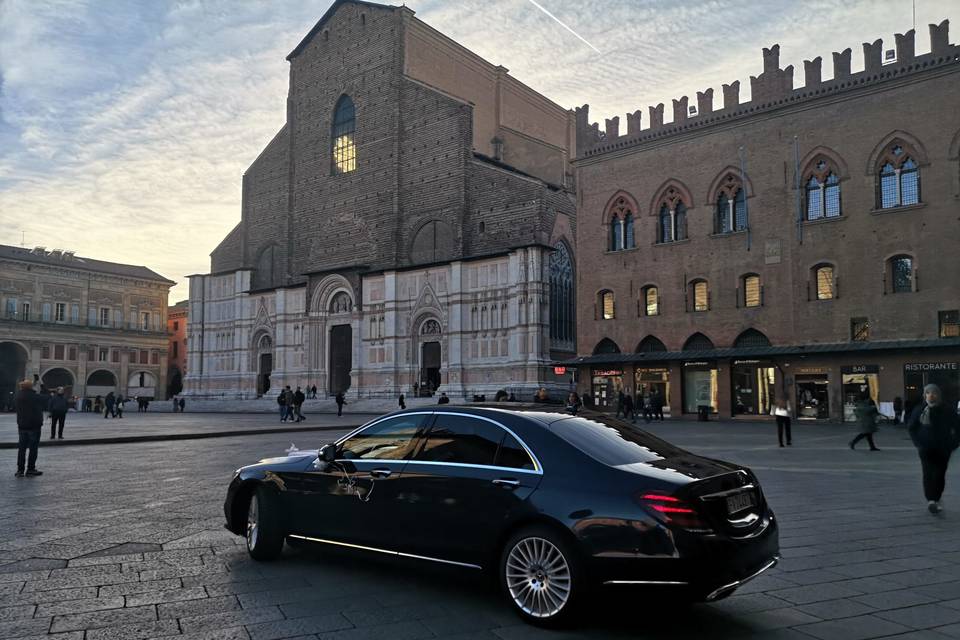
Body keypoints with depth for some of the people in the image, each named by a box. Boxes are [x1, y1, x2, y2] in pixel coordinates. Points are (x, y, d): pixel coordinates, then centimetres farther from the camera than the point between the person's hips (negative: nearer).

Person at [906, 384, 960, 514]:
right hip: (925, 448, -1)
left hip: (943, 449, 1)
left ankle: (936, 500, 18)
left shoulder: (947, 410, -2)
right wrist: (917, 442, 2)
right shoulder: (919, 409, -1)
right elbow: (911, 426, 10)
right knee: (928, 473, -14)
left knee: (939, 475, 4)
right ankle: (931, 500, -24)